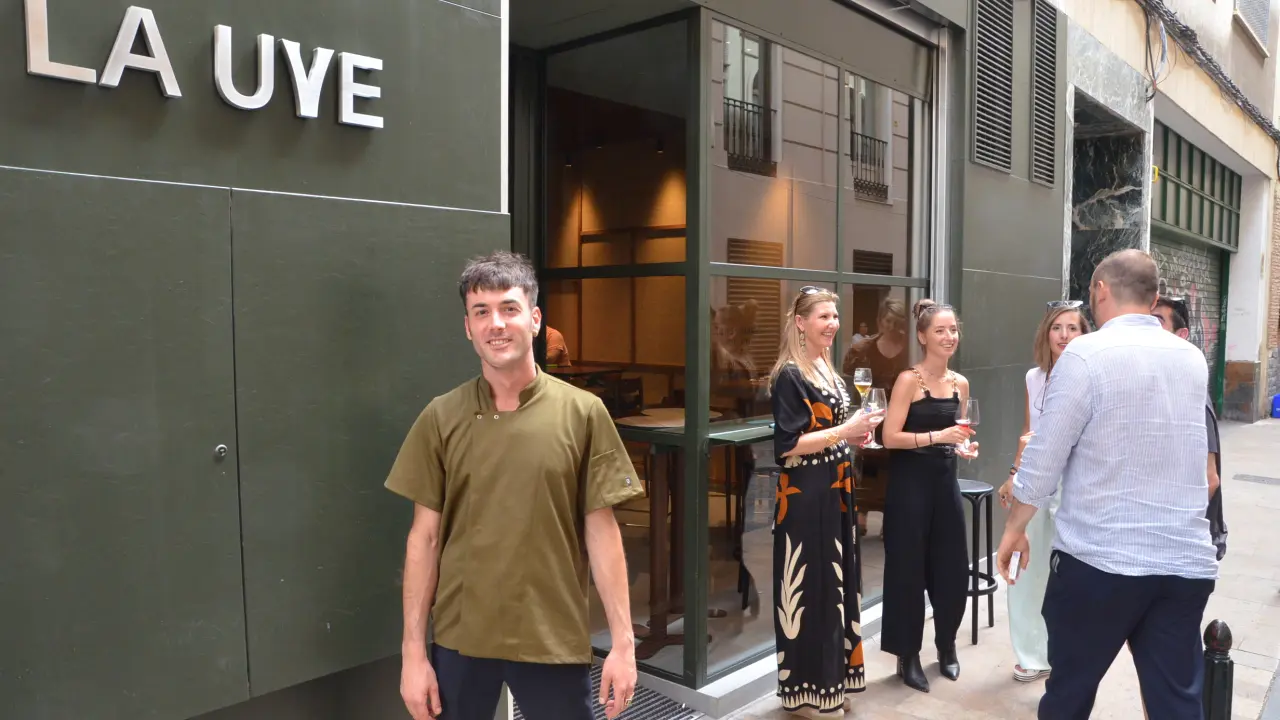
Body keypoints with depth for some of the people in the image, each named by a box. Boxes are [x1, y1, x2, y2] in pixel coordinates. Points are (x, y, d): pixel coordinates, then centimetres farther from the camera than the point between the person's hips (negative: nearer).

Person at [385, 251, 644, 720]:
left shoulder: (583, 413, -6)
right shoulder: (440, 419, -2)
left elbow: (602, 532, -4)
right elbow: (424, 538, 0)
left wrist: (623, 642, -5)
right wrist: (414, 651, 0)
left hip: (554, 639, -1)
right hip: (460, 638, 1)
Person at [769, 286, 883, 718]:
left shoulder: (827, 369, 12)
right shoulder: (789, 375, -15)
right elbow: (788, 444, -20)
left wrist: (856, 433, 4)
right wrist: (845, 430, -21)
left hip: (835, 491, 9)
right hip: (805, 496, -9)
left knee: (835, 582, 15)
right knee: (809, 587, 0)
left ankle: (830, 682, 29)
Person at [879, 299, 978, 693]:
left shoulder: (960, 383, 7)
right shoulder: (909, 380, -12)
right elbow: (890, 438, -17)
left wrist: (963, 446, 1)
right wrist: (937, 436, -25)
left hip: (945, 480, 6)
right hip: (910, 482, -6)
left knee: (953, 566, 11)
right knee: (908, 568, 2)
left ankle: (946, 644, 34)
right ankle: (908, 655, 18)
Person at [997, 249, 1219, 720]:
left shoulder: (1085, 354, -11)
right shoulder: (1193, 360, 7)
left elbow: (1044, 458, -10)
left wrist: (1014, 528, 3)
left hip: (1099, 559, -4)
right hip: (1186, 561, 5)